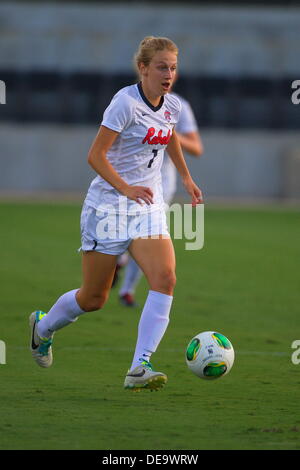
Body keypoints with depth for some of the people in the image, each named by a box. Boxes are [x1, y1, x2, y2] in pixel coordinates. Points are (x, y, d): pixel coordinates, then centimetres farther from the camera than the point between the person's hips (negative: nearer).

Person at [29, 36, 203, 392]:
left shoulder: (172, 106, 6)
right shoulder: (126, 102, -16)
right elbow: (95, 155, -18)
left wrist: (186, 177, 35)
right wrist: (127, 189, -28)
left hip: (148, 207, 6)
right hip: (108, 205, -6)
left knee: (165, 279, -19)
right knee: (94, 297, 4)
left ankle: (139, 369, -23)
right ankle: (43, 326, 37)